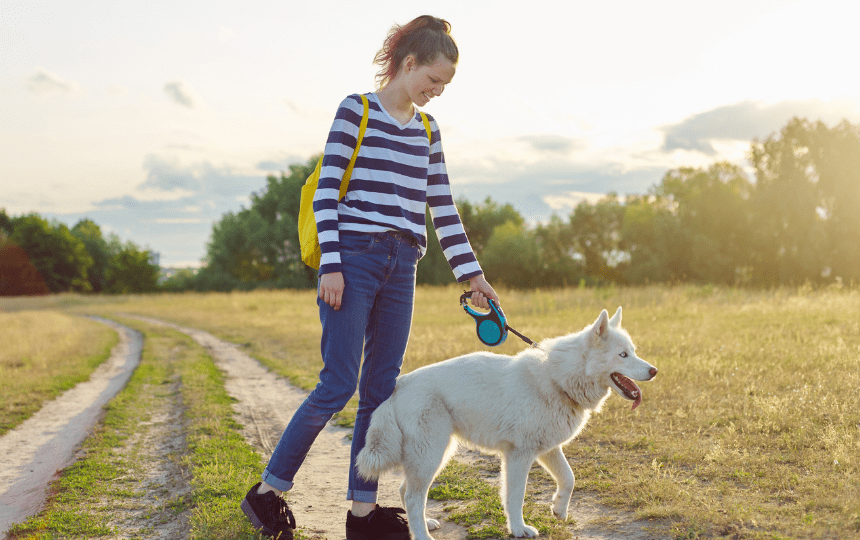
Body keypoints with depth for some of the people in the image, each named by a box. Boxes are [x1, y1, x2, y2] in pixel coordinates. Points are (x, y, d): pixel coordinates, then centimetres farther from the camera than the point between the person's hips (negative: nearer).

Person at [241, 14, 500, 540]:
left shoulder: (427, 129, 15)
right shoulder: (356, 111, -2)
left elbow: (443, 207, 16)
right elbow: (326, 191, -6)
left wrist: (472, 272, 11)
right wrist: (331, 264, -13)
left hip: (401, 267, 6)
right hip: (356, 259, -6)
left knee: (382, 389, 4)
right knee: (338, 386, -9)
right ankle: (269, 489, 6)